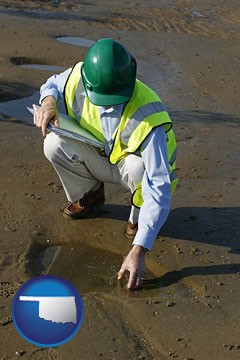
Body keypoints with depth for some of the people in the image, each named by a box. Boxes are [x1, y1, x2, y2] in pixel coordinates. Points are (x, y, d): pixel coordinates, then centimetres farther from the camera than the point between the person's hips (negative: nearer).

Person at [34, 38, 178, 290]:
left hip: (136, 165, -4)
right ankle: (89, 194, 5)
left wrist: (138, 251, -46)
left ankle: (139, 217, -6)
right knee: (55, 143, -24)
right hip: (101, 160, 4)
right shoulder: (79, 78, -24)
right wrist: (48, 101, -24)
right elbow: (53, 84, 3)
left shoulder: (147, 116, -38)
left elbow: (160, 189, -41)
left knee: (137, 166, -40)